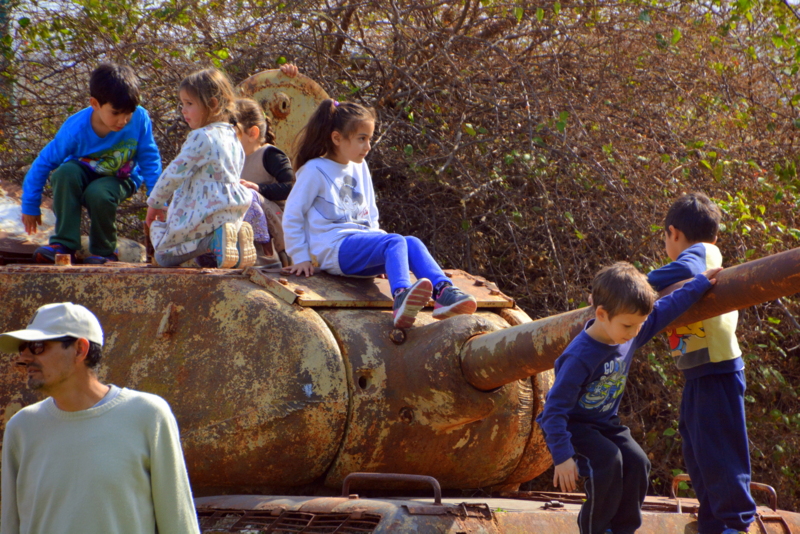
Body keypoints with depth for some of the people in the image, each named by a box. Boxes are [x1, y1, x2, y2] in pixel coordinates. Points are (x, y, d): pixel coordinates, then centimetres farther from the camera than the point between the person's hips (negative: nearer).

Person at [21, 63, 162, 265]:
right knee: (66, 172, -35)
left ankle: (104, 251, -10)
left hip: (119, 179, -1)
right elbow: (44, 163, -16)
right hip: (84, 174, 1)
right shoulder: (76, 129, -26)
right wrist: (30, 206, -10)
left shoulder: (139, 118, -25)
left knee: (98, 194, -35)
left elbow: (149, 159, -10)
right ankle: (64, 245, -28)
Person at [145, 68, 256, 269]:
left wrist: (155, 203, 2)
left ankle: (212, 242, -17)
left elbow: (176, 173, -13)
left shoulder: (201, 138, -15)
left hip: (205, 216, -8)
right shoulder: (232, 137, 13)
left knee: (163, 255, 2)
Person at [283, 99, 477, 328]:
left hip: (362, 244, 7)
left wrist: (376, 236, 14)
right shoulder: (315, 170, 0)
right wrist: (301, 258, -2)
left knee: (412, 244, -21)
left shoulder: (360, 168, 22)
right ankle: (401, 297, -60)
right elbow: (292, 216, 1)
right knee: (395, 242, -32)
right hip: (333, 248, -7)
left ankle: (444, 292, -43)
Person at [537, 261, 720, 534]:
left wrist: (700, 284, 14)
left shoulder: (632, 333, -11)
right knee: (608, 461, -28)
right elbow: (555, 409, -30)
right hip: (573, 424, -7)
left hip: (605, 422, 7)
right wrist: (562, 456, -32)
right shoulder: (579, 357, -32)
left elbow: (667, 308, 8)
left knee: (636, 461, -12)